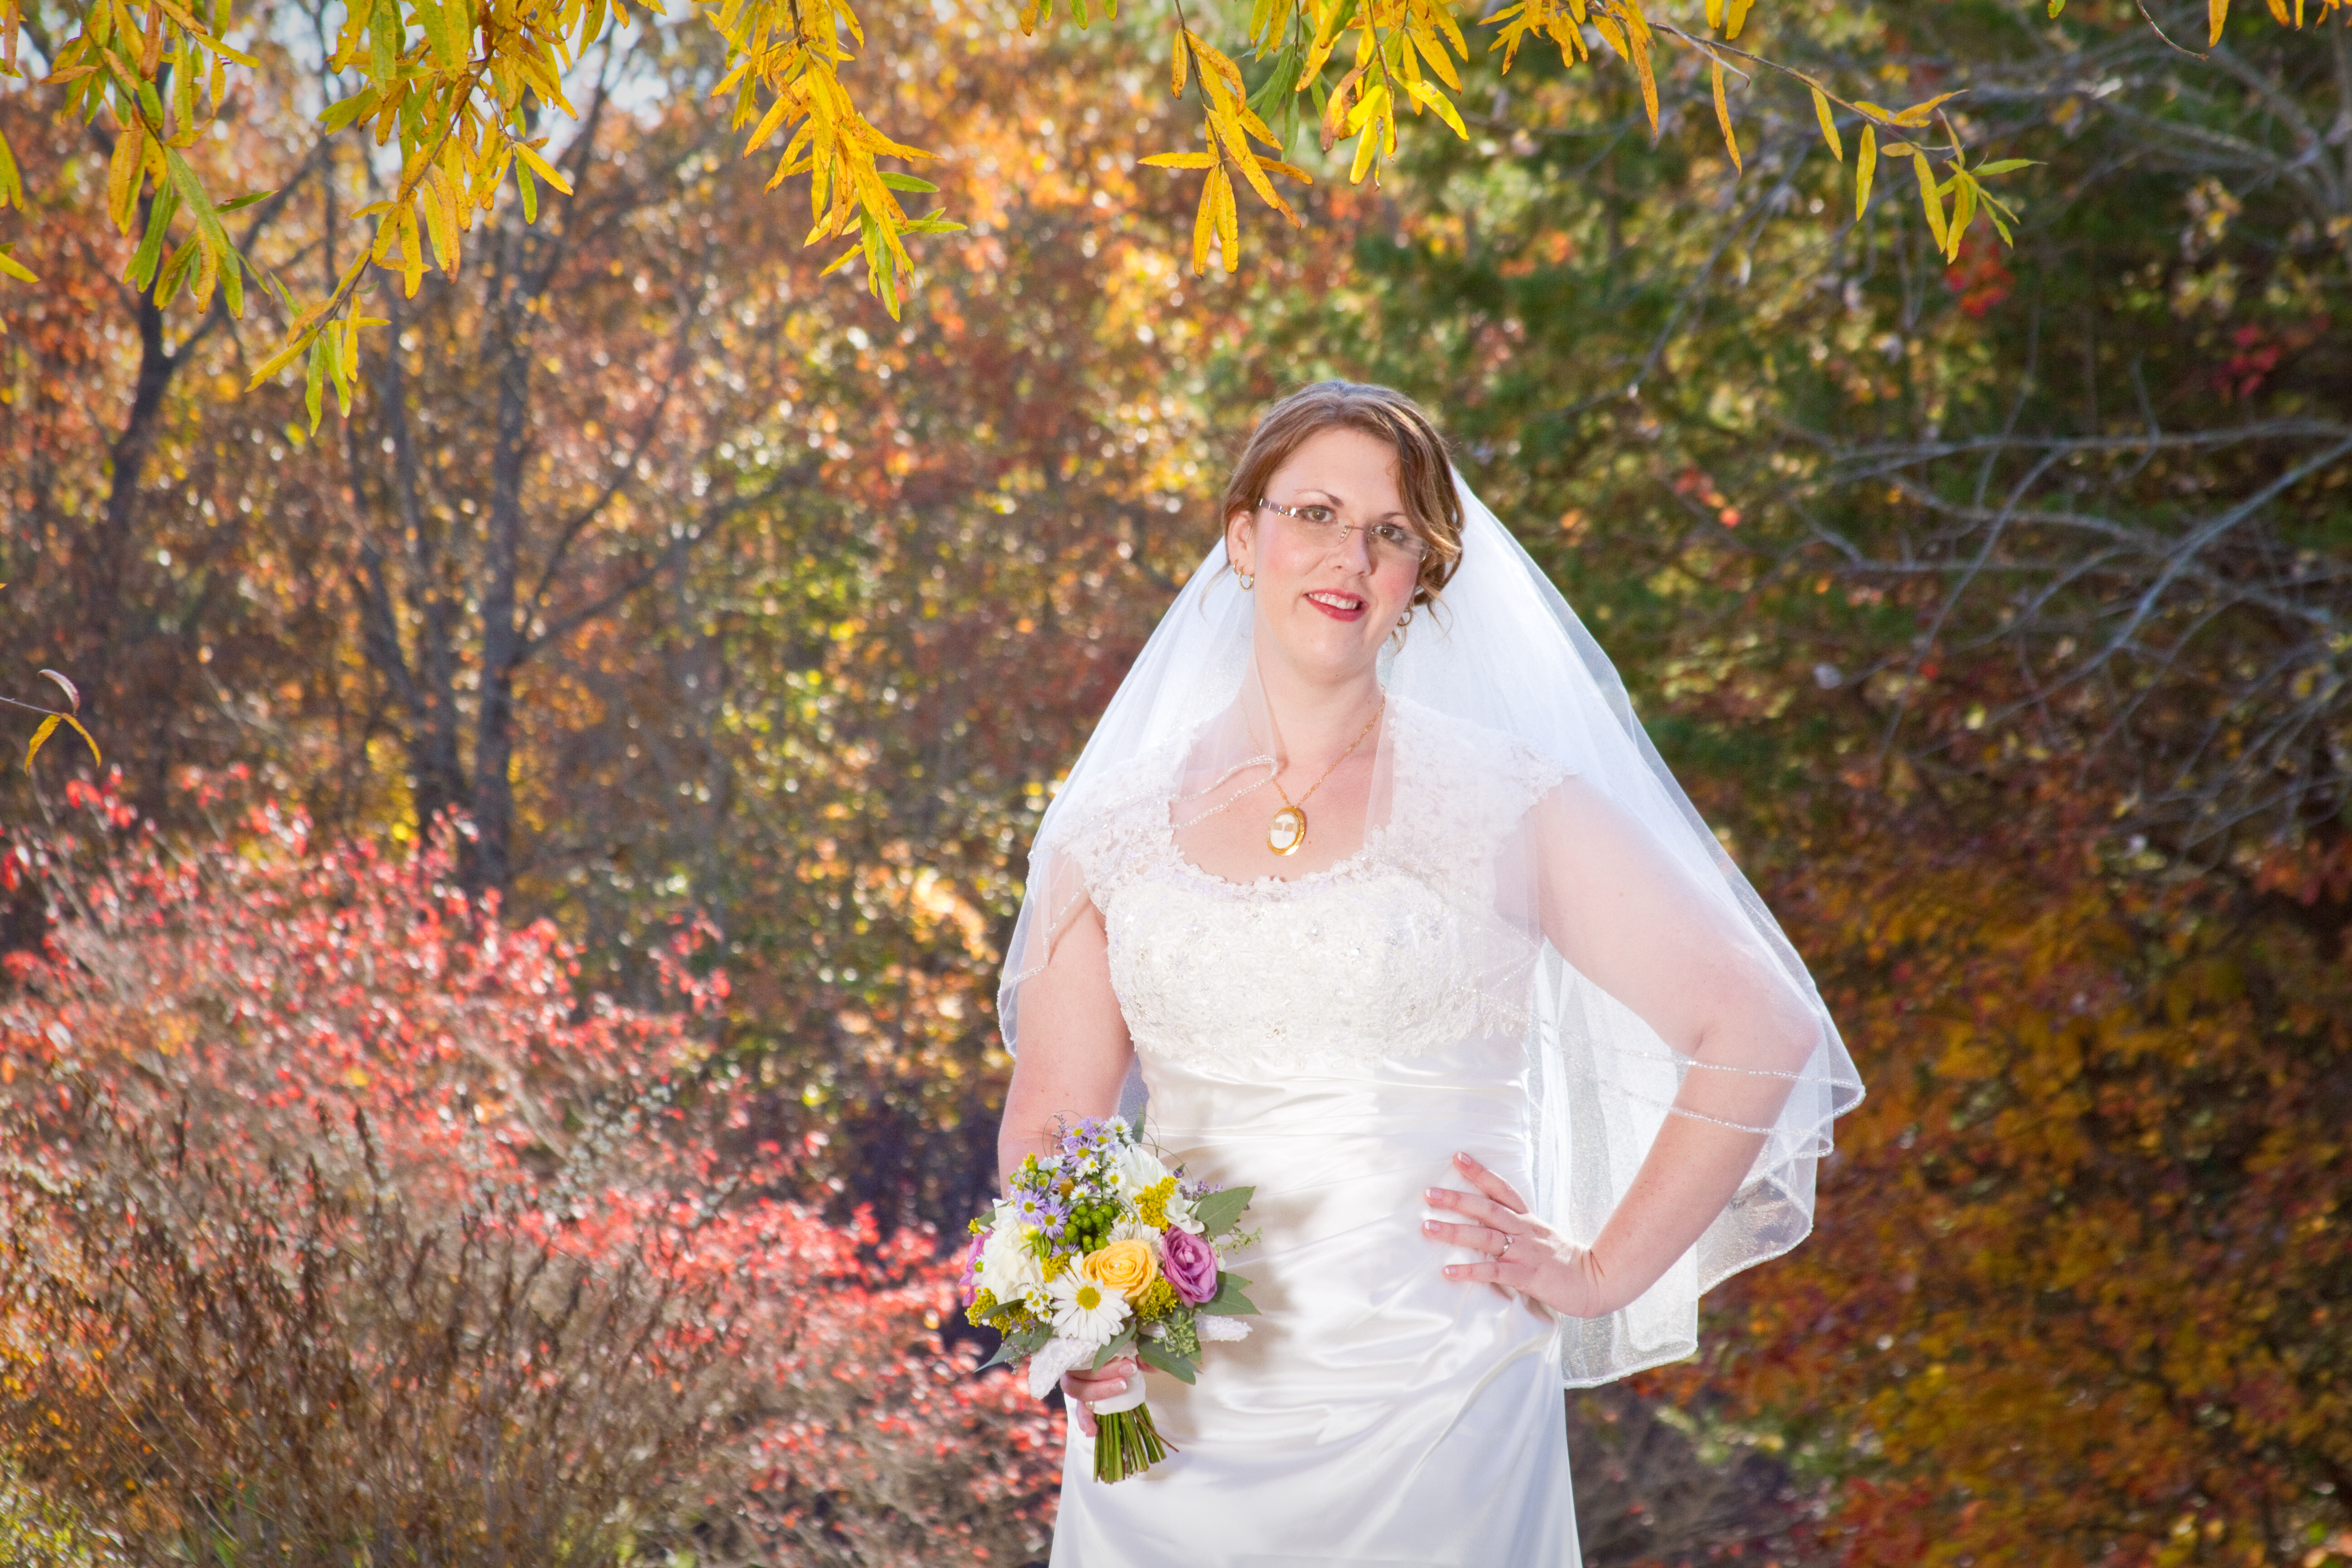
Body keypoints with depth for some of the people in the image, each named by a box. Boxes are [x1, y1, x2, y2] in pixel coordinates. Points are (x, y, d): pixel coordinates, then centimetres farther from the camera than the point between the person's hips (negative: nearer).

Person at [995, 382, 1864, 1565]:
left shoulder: (1503, 806, -2)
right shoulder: (1115, 828, 7)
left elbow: (1763, 1030, -2)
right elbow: (1046, 1124, 12)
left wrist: (1600, 1274, -3)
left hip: (1424, 1419, -2)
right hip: (1174, 1416, 2)